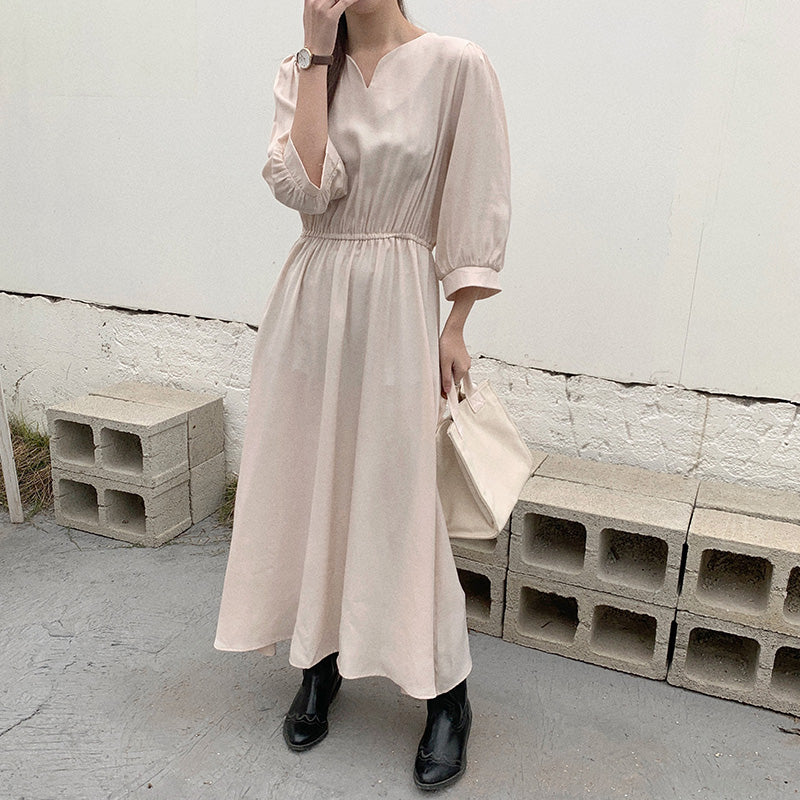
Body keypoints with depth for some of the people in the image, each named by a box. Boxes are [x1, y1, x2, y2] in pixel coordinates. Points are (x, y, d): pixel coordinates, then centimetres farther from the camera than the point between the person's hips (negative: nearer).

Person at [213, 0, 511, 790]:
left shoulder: (456, 65, -3)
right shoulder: (300, 71, 8)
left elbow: (478, 208, -3)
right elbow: (304, 185, -9)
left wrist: (455, 329, -6)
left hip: (395, 306, -4)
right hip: (307, 302, 4)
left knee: (401, 502, 0)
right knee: (307, 485, 11)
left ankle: (448, 696, 21)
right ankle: (320, 659, 33)